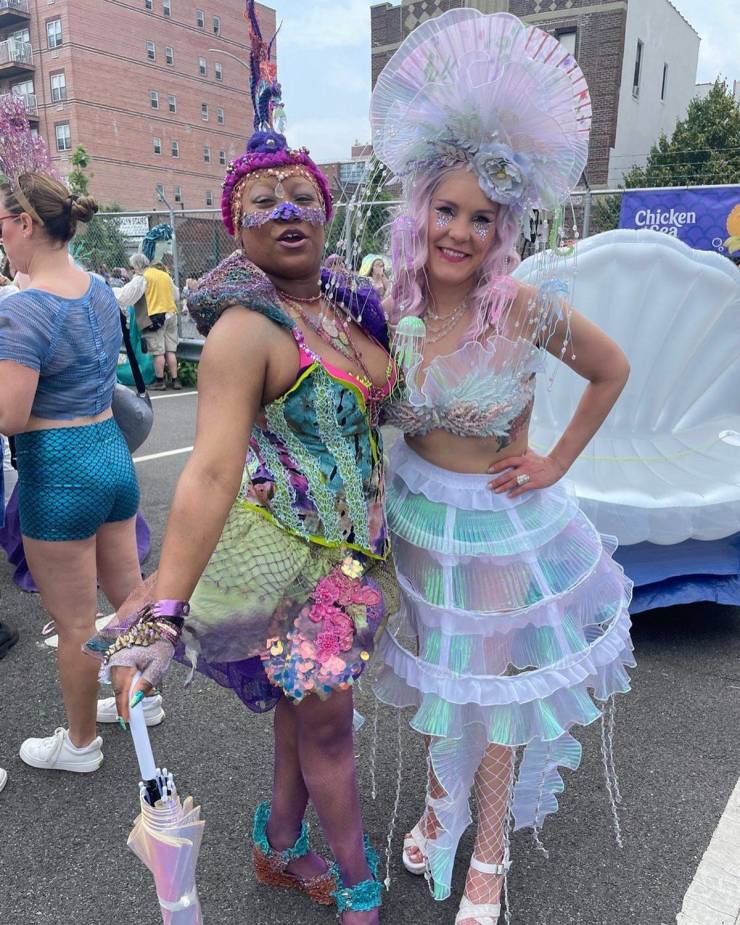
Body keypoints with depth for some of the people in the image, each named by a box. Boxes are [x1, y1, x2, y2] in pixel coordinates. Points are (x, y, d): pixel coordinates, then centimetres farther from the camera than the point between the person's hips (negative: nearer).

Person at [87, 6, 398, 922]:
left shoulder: (348, 304, 5)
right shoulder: (246, 330, -19)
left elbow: (381, 399, 22)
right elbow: (210, 473, -29)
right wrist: (160, 615, -34)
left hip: (349, 543, 8)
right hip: (290, 553, -7)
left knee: (306, 707, 22)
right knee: (325, 724, 10)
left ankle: (280, 848, 46)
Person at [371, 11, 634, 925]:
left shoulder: (528, 307, -20)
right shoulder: (390, 305, -10)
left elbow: (612, 370, -4)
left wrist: (557, 462, -7)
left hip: (503, 523, -3)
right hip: (417, 513, 3)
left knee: (494, 684, 13)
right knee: (437, 671, 22)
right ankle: (442, 800, 50)